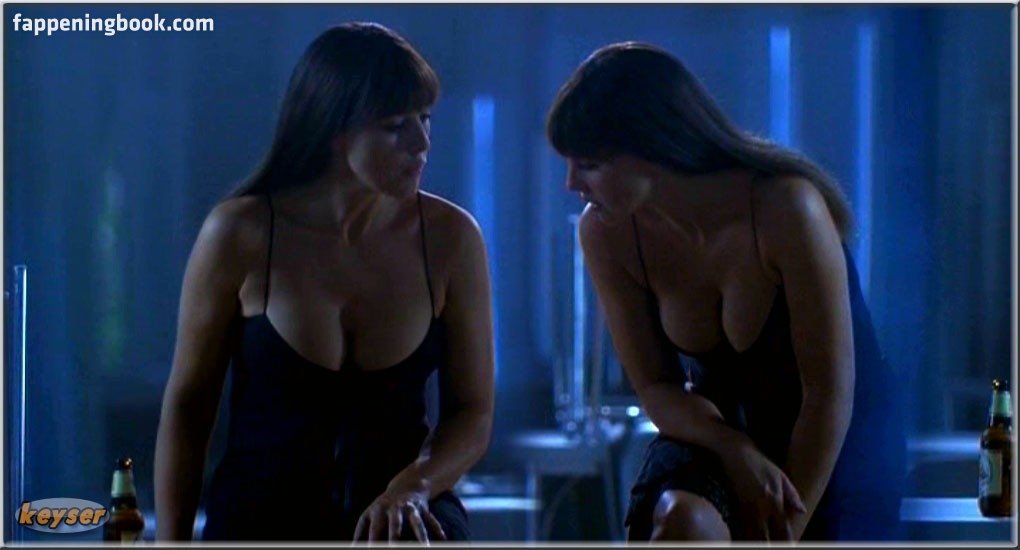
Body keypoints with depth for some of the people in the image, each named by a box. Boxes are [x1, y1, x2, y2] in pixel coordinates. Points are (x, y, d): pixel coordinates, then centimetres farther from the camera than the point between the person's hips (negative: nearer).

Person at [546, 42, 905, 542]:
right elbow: (655, 387, -5)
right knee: (684, 520, -30)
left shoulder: (785, 208, -27)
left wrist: (785, 534, -20)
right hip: (719, 427, 2)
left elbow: (830, 392, -22)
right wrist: (737, 451, -24)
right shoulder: (606, 233, -14)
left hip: (833, 444, -2)